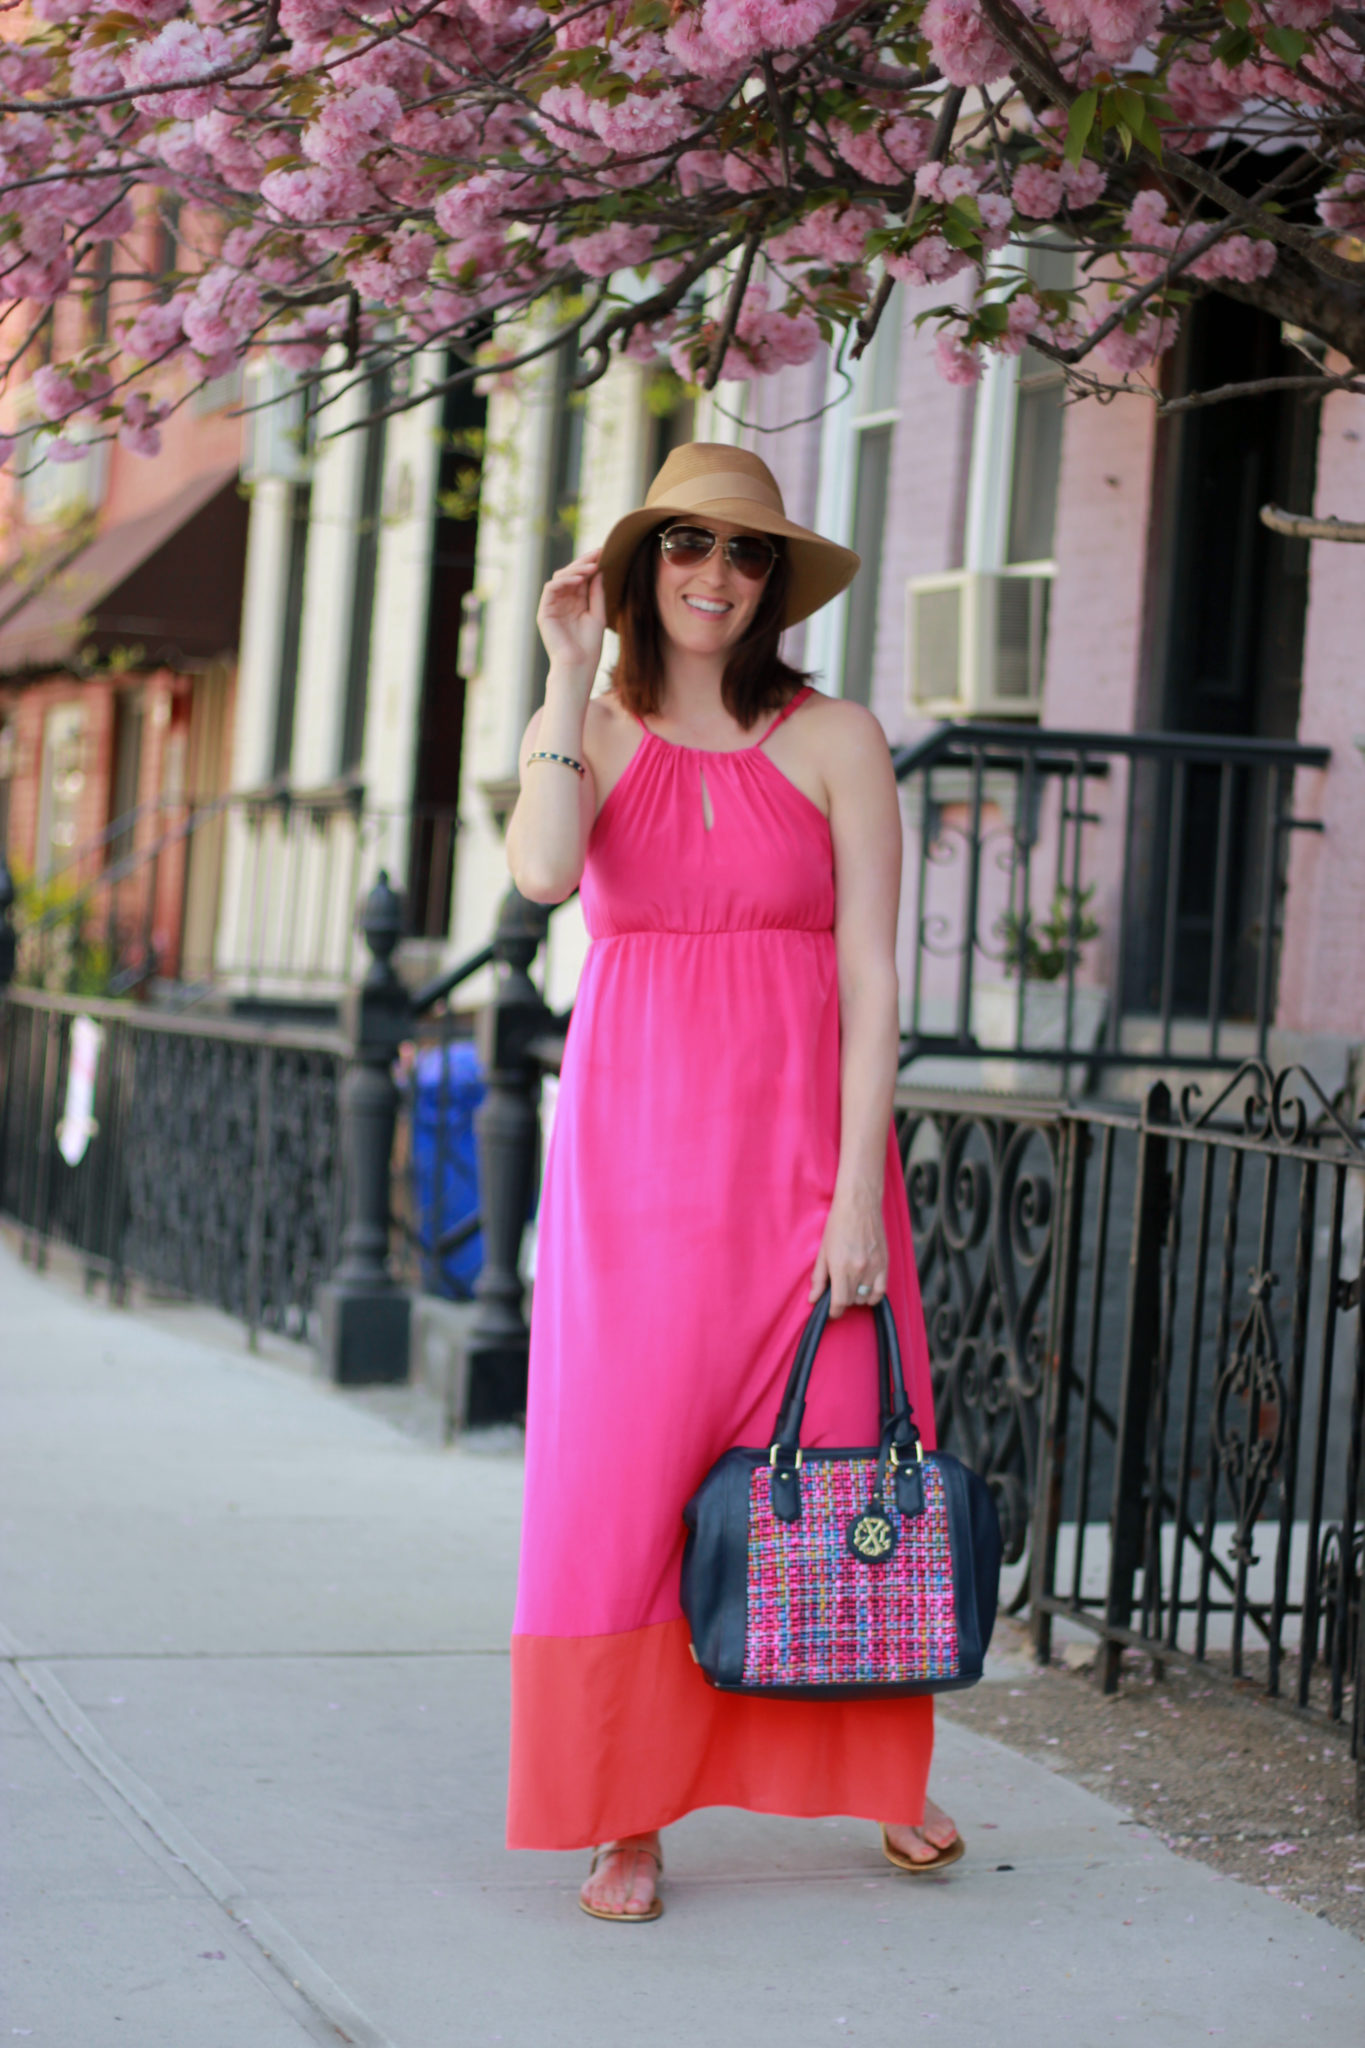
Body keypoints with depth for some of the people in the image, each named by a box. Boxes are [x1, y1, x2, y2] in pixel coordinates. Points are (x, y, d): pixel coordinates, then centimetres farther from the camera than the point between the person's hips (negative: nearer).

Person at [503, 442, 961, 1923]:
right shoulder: (584, 732, 6)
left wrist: (858, 1192, -11)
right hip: (634, 1140, 1)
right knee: (625, 1459, -2)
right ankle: (627, 1817, 7)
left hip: (799, 1135, -1)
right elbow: (543, 870, -17)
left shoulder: (834, 742, 2)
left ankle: (878, 1777, 21)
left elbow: (869, 979, -3)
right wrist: (574, 673, -10)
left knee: (837, 1450, 3)